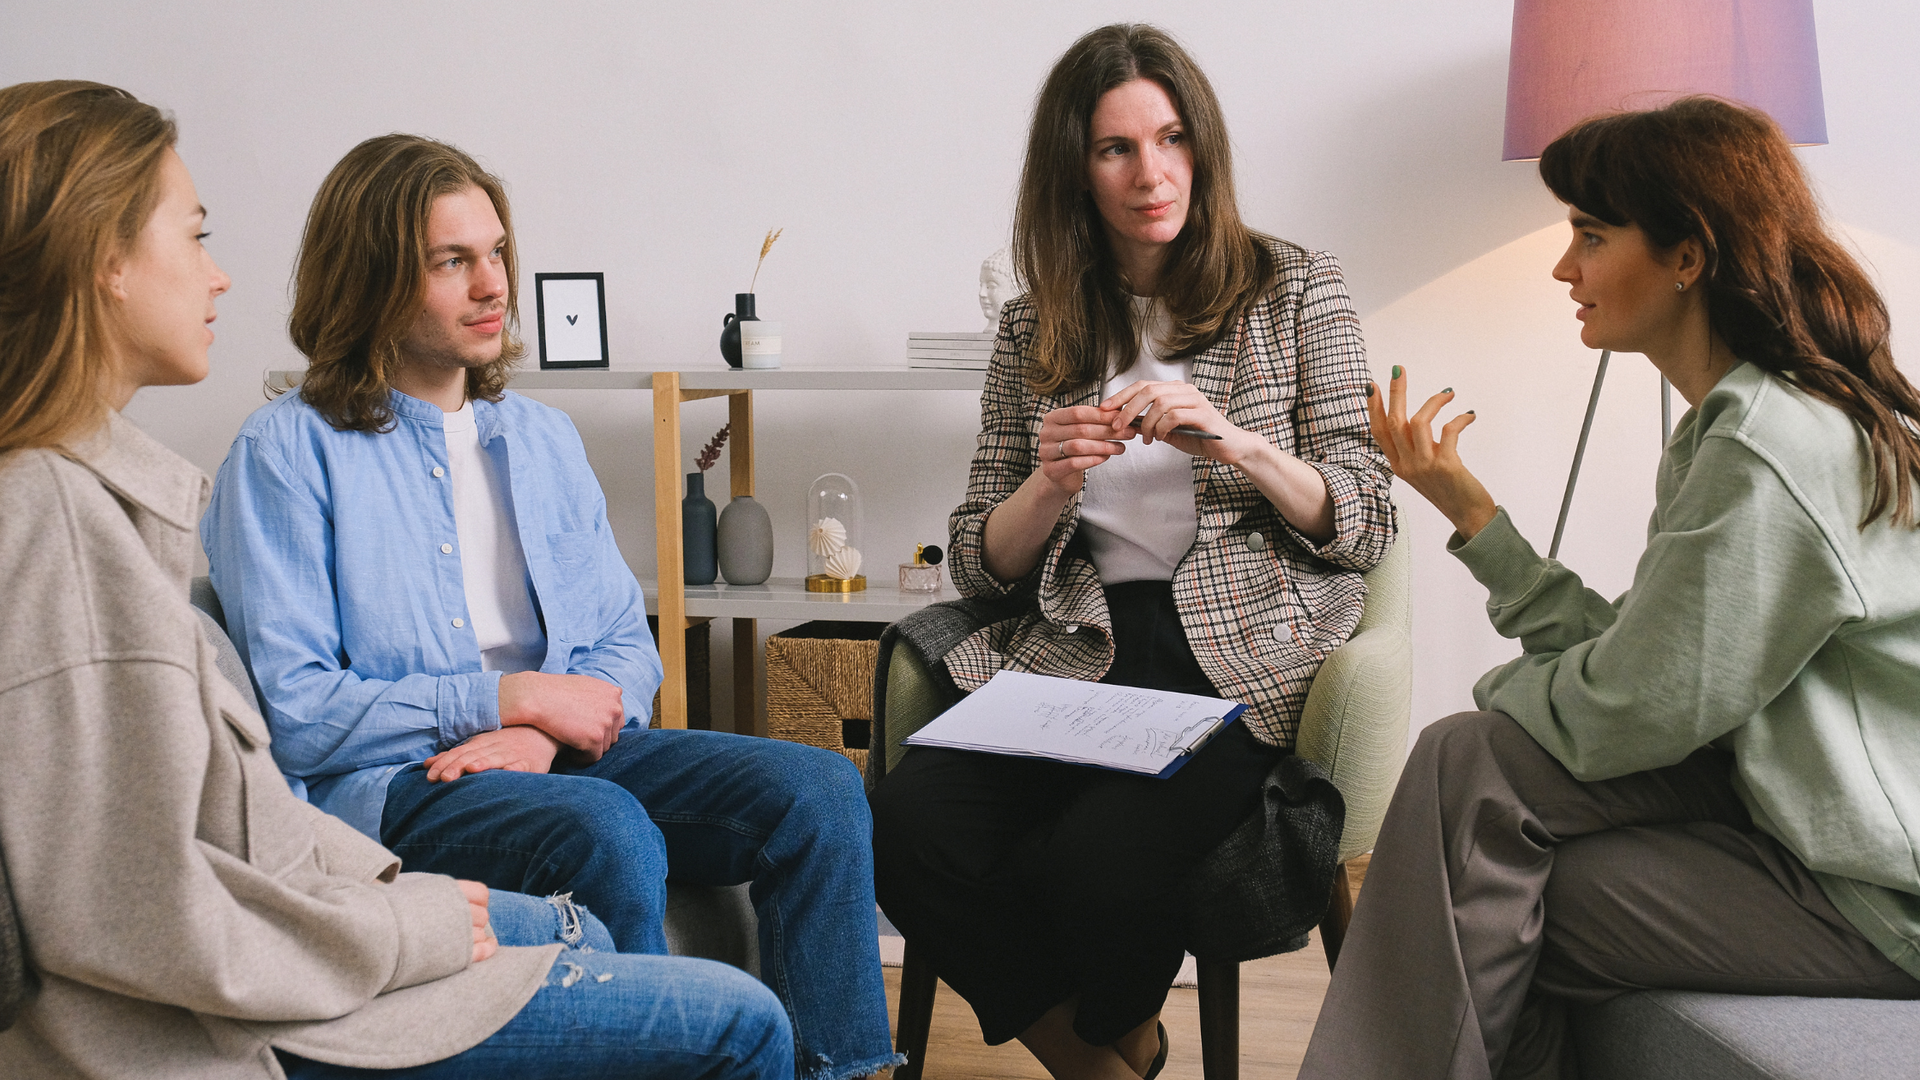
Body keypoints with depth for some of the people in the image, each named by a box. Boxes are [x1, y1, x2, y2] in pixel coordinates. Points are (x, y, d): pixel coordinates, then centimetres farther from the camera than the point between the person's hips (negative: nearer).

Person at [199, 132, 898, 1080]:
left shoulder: (541, 436, 18)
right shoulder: (288, 451, -1)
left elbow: (629, 646, 13)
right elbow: (290, 711, -10)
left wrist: (544, 733, -9)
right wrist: (509, 697, -12)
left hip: (566, 755, 6)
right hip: (391, 785, -5)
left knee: (818, 788, -18)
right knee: (607, 830, -36)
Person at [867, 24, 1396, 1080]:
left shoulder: (1294, 290, 8)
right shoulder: (1033, 330, 13)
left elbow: (1366, 529, 3)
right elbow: (979, 566, 12)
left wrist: (1237, 445, -14)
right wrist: (1050, 483, -9)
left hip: (1236, 657, -2)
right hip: (1068, 651, 3)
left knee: (1096, 860, -29)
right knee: (906, 828, -26)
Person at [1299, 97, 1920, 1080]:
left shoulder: (1778, 445, -21)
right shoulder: (1730, 422, 10)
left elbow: (1629, 712, -21)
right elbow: (1629, 654, 4)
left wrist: (1505, 692, 0)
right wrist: (1468, 506, 5)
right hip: (1780, 801, 9)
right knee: (1470, 763, -4)